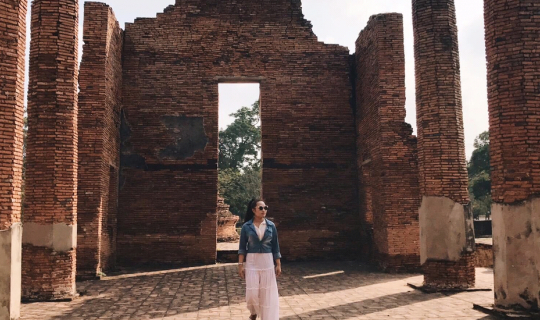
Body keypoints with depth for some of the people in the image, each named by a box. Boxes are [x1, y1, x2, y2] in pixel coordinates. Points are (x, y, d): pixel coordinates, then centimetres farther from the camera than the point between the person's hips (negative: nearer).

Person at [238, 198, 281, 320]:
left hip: (267, 262, 1)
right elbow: (242, 247, -1)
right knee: (252, 293, 2)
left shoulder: (271, 225, 1)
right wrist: (240, 265, -6)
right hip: (251, 262, -1)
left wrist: (278, 265, 3)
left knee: (267, 293, 4)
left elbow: (275, 247, 5)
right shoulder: (246, 226, -4)